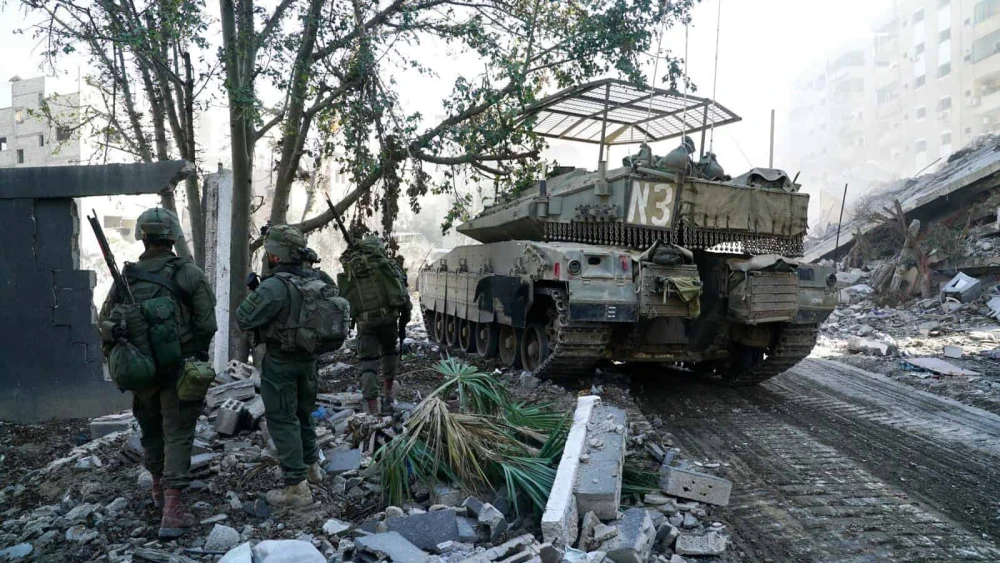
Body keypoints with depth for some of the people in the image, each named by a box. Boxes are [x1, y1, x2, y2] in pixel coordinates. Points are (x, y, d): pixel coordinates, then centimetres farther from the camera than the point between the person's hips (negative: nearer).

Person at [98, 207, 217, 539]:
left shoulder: (124, 278, -1)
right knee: (177, 435, 1)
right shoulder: (190, 276, -11)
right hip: (179, 369, -3)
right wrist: (196, 354, 8)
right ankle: (171, 512, -4)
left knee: (151, 431, 22)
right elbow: (207, 324, -10)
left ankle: (159, 490, 40)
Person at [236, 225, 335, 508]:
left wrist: (253, 293, -2)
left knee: (282, 420, 2)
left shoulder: (274, 287, -25)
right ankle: (311, 467, 37)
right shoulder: (317, 279, -5)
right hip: (309, 357, 7)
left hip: (281, 361, -7)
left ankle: (297, 487, 3)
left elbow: (243, 319, -17)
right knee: (303, 412, 23)